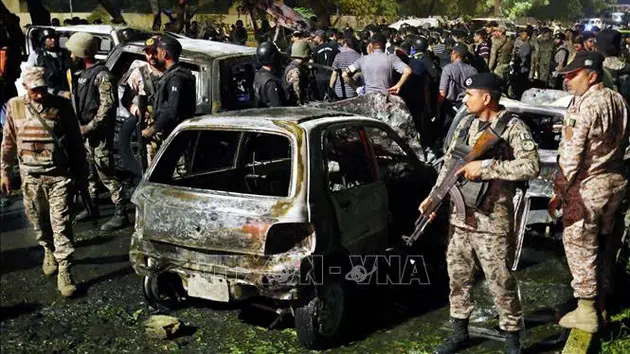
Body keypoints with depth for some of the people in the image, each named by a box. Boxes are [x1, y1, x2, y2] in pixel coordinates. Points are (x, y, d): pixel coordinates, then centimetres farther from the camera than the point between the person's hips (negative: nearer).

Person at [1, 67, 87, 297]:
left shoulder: (61, 106, -3)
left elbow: (75, 141, 4)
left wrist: (80, 171, 7)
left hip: (59, 175, -3)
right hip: (31, 176, 3)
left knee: (61, 223, -5)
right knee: (38, 220, 16)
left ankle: (64, 271, -2)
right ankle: (49, 251, 42)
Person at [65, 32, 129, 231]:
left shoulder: (101, 75, -15)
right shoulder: (81, 74, 13)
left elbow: (107, 105, -20)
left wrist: (89, 127, -20)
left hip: (99, 134, -9)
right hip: (84, 132, 9)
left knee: (106, 174, -7)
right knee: (88, 171, 18)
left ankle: (121, 214, -1)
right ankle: (92, 206, 33)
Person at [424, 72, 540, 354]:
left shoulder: (512, 127, -10)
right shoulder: (466, 123, 10)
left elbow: (531, 167, -19)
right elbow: (449, 162, 15)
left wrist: (486, 167, -20)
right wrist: (434, 196, 7)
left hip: (492, 220, -6)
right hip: (460, 215, 7)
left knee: (500, 280, 0)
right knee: (458, 275, 13)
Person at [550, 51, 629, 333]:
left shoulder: (585, 104, -18)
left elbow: (572, 153, -18)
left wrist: (560, 191, -10)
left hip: (586, 186, -8)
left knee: (580, 246, 3)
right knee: (604, 244, 17)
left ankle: (586, 312, 10)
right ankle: (601, 303, 30)